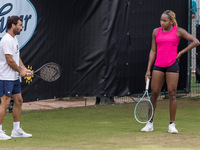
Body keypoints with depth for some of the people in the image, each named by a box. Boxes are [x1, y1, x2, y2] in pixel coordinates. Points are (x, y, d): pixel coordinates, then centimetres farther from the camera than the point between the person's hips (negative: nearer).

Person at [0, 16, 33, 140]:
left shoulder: (14, 39, 15)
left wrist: (25, 69, 6)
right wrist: (21, 71, -7)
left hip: (14, 77, 10)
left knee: (18, 101, 11)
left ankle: (16, 130, 17)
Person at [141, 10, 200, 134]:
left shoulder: (178, 31, 0)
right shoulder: (156, 32, 9)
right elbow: (153, 51, 13)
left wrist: (181, 53, -3)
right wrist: (148, 69, 7)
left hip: (172, 65, -3)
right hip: (158, 66, 3)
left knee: (172, 94, -3)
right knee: (154, 94, 2)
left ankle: (172, 125, 4)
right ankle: (150, 123, 10)